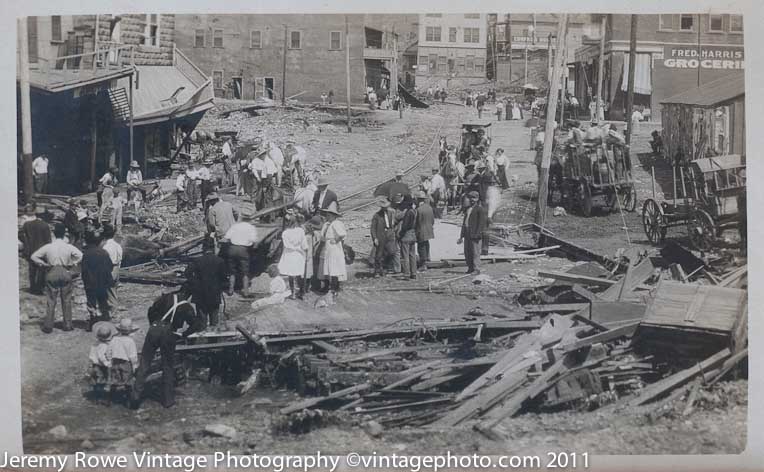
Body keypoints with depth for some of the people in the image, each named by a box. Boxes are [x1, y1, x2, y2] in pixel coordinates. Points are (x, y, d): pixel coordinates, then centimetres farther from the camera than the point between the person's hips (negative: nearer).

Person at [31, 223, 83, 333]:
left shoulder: (48, 247, -5)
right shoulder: (69, 247, -8)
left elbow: (34, 256, -4)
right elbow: (80, 255, -19)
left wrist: (43, 264, 2)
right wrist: (72, 264, -7)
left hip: (52, 274, 0)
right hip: (66, 274, 0)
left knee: (51, 301, 6)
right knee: (66, 301, 11)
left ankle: (48, 326, 6)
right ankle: (67, 325, 15)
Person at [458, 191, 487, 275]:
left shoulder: (480, 209, -3)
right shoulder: (467, 209, 21)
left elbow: (481, 223, -10)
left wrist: (478, 234, -19)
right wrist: (461, 236, 20)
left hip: (475, 235, -8)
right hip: (467, 235, 8)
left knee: (475, 252, -7)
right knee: (467, 252, 8)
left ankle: (476, 269, -4)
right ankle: (470, 268, 16)